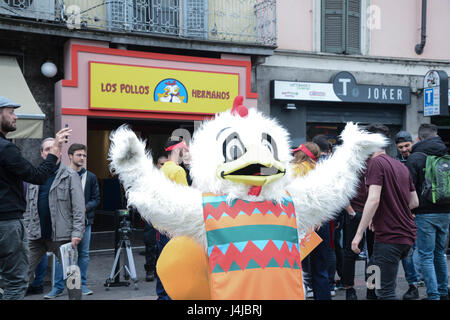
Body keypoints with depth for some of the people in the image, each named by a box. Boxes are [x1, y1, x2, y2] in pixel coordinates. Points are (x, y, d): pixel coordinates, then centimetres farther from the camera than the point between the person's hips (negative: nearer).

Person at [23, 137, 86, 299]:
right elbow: (28, 208, 18)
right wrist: (25, 230, 11)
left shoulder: (70, 175, -1)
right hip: (36, 235, 4)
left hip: (61, 235, -4)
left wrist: (77, 232, -15)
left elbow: (79, 207, -7)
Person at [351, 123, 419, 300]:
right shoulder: (401, 166, 16)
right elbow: (414, 202, 19)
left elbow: (373, 199, -20)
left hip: (389, 236, -9)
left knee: (385, 291, -6)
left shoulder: (376, 163, -10)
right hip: (407, 234, 9)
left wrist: (359, 233, -18)